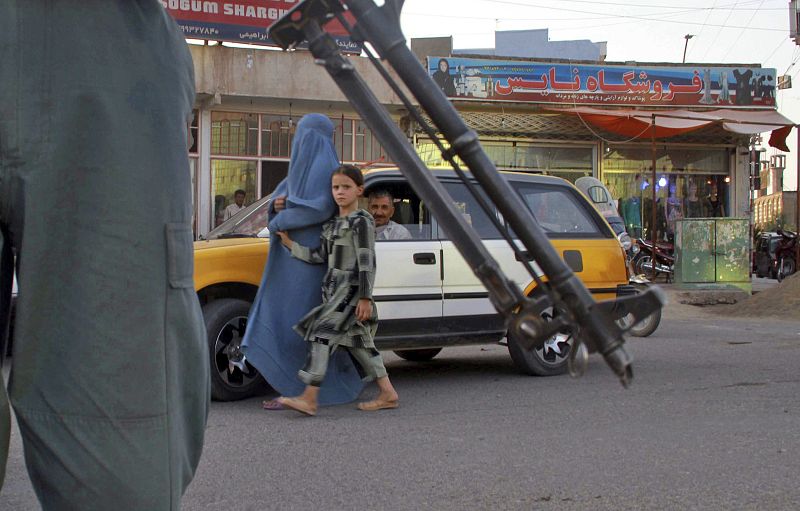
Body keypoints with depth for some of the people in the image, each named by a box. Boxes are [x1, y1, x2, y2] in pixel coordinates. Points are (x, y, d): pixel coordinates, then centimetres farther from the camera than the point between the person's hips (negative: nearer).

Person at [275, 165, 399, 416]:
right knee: (357, 341, 10)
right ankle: (388, 394, 15)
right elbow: (320, 256, 11)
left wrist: (365, 297, -17)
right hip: (335, 289, 9)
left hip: (350, 289, -9)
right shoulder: (332, 224, 17)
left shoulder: (361, 221, -8)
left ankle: (309, 399, -15)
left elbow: (367, 262, -13)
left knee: (322, 334, -14)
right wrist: (291, 245, 3)